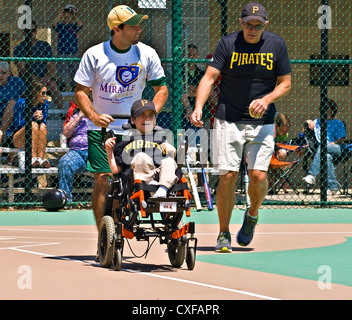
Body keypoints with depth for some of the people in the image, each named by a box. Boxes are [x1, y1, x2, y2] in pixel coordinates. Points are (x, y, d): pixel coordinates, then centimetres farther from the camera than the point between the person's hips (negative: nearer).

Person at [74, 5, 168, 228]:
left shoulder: (147, 54, 0)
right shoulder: (94, 55, -4)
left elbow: (162, 88, 8)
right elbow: (80, 91, 0)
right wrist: (94, 116, -16)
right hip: (101, 128, -1)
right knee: (103, 181, -10)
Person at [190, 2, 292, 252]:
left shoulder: (276, 45, 1)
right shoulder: (228, 44, -4)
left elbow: (285, 83, 6)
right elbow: (209, 78, -11)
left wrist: (267, 99, -14)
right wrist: (198, 108, -27)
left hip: (262, 122, 1)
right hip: (228, 120, -1)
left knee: (258, 175, -10)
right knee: (228, 176, -6)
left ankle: (252, 215, 21)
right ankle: (224, 234, 8)